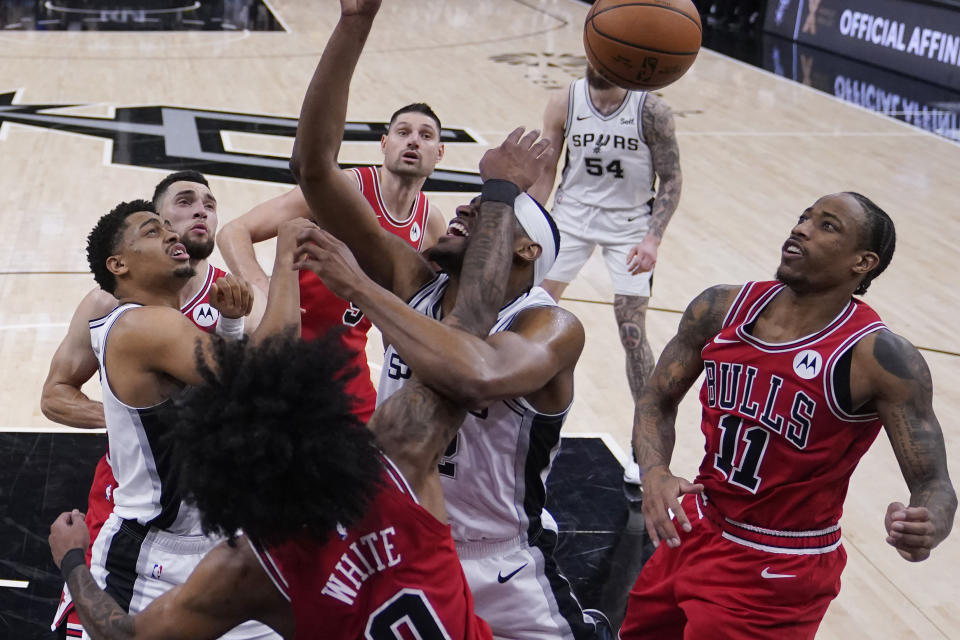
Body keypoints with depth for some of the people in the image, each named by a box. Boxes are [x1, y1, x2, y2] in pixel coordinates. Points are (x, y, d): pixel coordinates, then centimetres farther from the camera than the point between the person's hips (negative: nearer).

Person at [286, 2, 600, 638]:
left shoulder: (552, 327, -21)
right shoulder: (411, 281, -8)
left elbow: (479, 376, -46)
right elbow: (314, 165, -15)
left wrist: (356, 284, -35)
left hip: (502, 576, -4)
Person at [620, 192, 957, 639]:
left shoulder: (881, 357, -21)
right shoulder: (722, 309, -7)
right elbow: (659, 401, 3)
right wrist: (654, 474, -17)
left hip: (780, 570, -5)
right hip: (696, 530, 6)